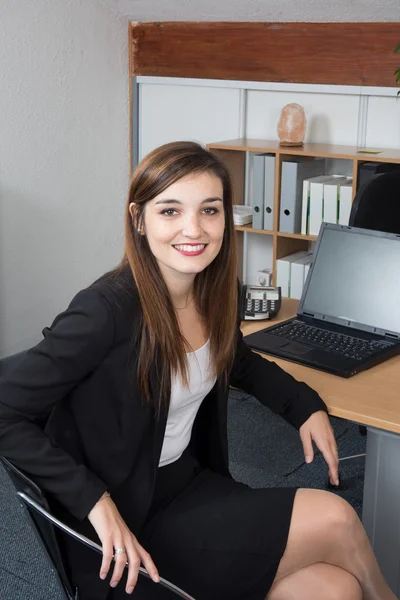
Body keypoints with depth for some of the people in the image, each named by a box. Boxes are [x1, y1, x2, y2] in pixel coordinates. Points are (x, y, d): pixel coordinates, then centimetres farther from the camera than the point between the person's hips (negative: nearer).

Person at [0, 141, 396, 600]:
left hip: (191, 483, 7)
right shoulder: (109, 310, -23)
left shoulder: (215, 295, -1)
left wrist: (306, 406, 7)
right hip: (126, 529, -6)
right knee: (336, 521, -11)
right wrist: (96, 502, -26)